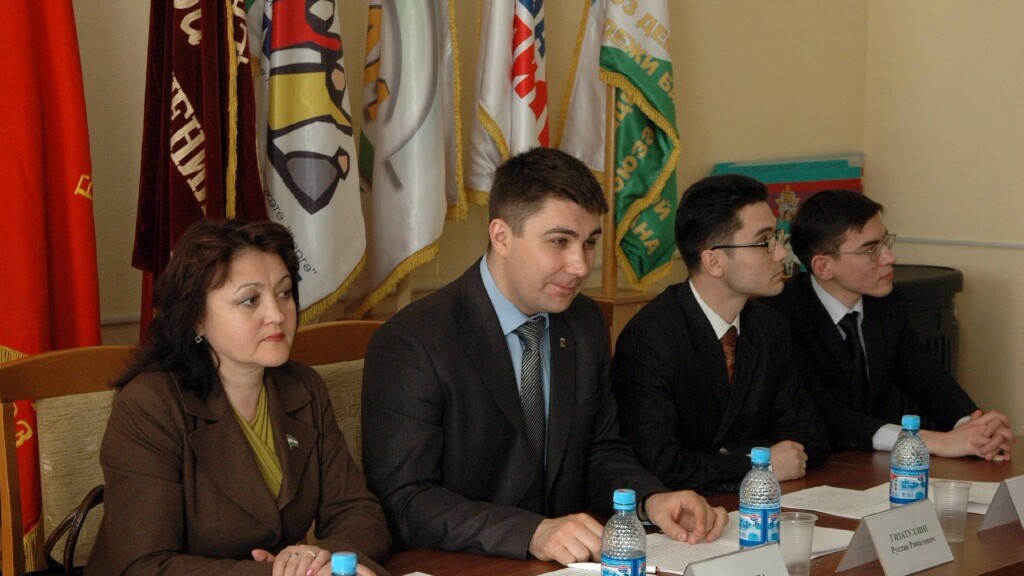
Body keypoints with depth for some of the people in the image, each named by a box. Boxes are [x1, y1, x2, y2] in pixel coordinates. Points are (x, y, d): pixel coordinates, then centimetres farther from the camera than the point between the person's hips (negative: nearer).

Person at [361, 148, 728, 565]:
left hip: (568, 559, 5)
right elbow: (405, 502, -18)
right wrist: (533, 533, -30)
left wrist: (651, 500, -8)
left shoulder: (586, 324, 7)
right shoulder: (410, 345, -14)